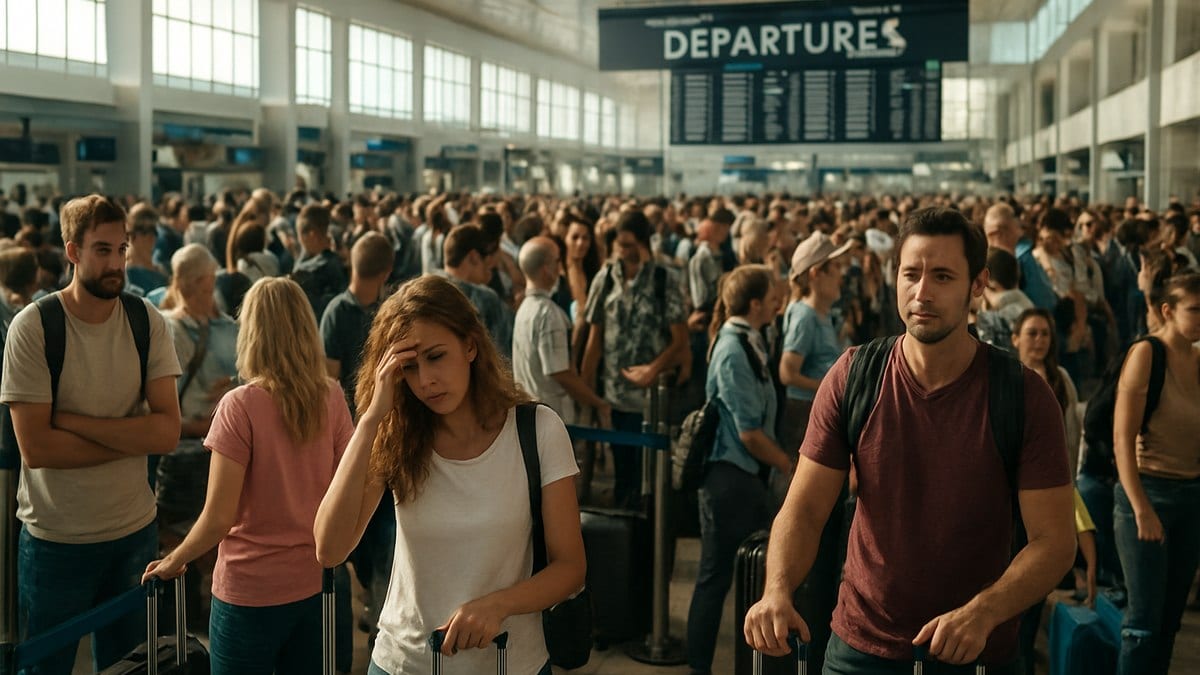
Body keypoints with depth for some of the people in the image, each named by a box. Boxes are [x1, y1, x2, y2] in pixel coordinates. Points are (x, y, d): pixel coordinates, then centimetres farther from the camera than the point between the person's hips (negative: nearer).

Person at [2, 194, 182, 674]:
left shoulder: (147, 323, -4)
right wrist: (131, 438, -15)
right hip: (55, 540, -3)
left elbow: (168, 432, -12)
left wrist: (75, 421, -19)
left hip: (135, 531, 3)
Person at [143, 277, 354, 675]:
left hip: (252, 590, -4)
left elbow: (218, 518, -17)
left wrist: (172, 562, 0)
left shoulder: (240, 406, -17)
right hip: (316, 582, 4)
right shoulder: (331, 397, -4)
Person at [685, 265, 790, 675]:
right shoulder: (733, 351, -18)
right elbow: (749, 432, -19)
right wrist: (791, 468, -10)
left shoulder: (748, 342, 9)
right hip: (729, 475, -9)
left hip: (747, 473, 9)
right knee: (716, 577, 2)